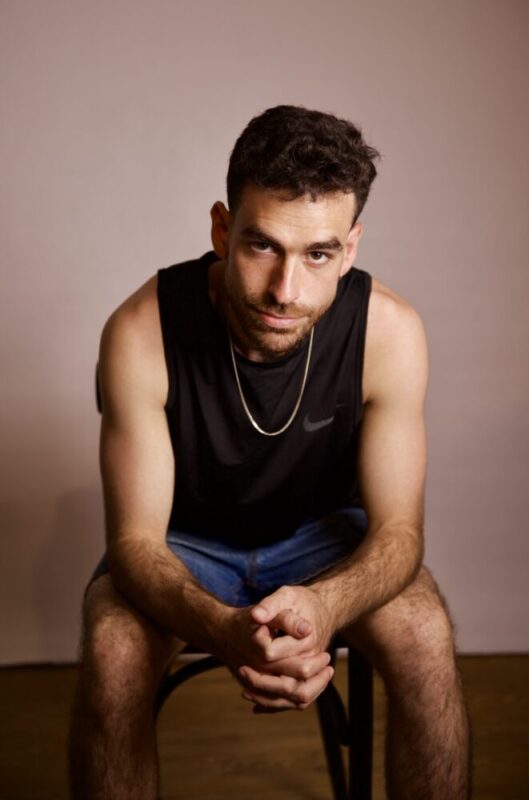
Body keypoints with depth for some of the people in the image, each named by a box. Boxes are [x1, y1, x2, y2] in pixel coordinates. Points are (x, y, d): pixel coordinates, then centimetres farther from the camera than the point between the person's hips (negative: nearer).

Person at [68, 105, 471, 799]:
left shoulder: (389, 331, -24)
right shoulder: (141, 332, -28)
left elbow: (397, 527, -19)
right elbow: (136, 539, -24)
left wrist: (321, 607, -44)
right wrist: (223, 629, -47)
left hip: (324, 530, 1)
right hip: (184, 539, 0)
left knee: (425, 639, -26)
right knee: (113, 651, -30)